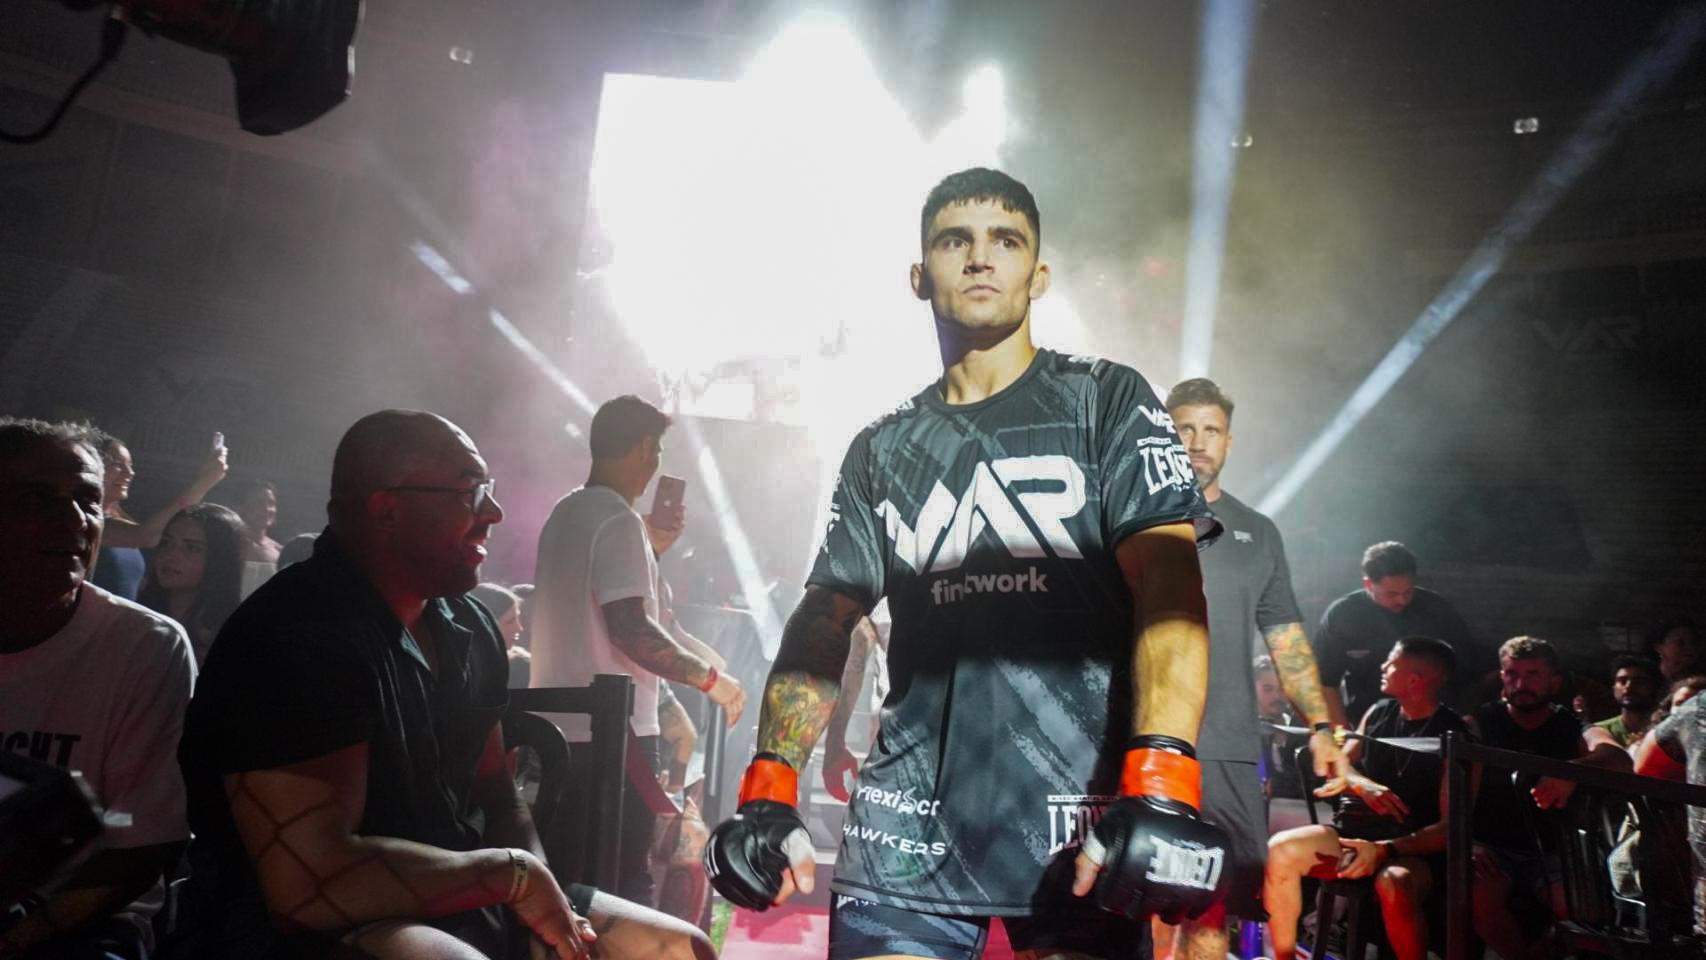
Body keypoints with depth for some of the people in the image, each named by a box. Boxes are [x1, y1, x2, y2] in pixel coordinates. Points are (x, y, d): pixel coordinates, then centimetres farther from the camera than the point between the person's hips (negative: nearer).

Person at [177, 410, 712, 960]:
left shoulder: (467, 628, 7)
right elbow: (309, 880, -28)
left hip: (455, 899, 9)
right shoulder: (296, 640, -20)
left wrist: (543, 897, -5)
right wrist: (514, 873, -17)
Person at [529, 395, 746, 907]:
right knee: (625, 882, -1)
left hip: (559, 725, 9)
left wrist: (649, 549, 17)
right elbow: (630, 629, -24)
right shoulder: (618, 521, -16)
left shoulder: (566, 513, 13)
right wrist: (711, 678, -15)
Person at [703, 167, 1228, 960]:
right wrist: (769, 790, -3)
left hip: (1080, 828, -2)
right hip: (910, 828, 3)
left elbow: (1168, 587, -8)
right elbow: (825, 618, 9)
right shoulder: (882, 448, 13)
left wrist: (1160, 785, -21)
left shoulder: (1105, 402, 4)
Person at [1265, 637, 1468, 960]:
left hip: (1412, 849, -5)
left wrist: (1385, 850, -26)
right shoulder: (1379, 712, 9)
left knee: (1394, 884, -39)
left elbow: (1450, 827, -13)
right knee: (1279, 851, -21)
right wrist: (1363, 786, -10)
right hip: (1352, 832, 5)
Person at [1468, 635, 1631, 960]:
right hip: (1491, 848, -2)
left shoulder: (1573, 729, 5)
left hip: (1549, 851, 2)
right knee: (1477, 892, -33)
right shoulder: (1479, 725, 3)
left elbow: (1619, 759, -19)